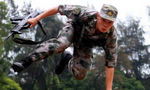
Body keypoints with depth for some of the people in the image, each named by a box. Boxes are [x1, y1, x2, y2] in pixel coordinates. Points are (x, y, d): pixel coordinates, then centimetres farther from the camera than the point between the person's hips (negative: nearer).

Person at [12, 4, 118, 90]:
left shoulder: (112, 36, -34)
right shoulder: (86, 14, -40)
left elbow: (110, 63, -25)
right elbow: (60, 8, -25)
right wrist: (37, 19, -18)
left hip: (85, 44, 3)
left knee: (79, 75, -11)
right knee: (61, 43, -38)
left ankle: (67, 58, 23)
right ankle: (26, 62, -33)